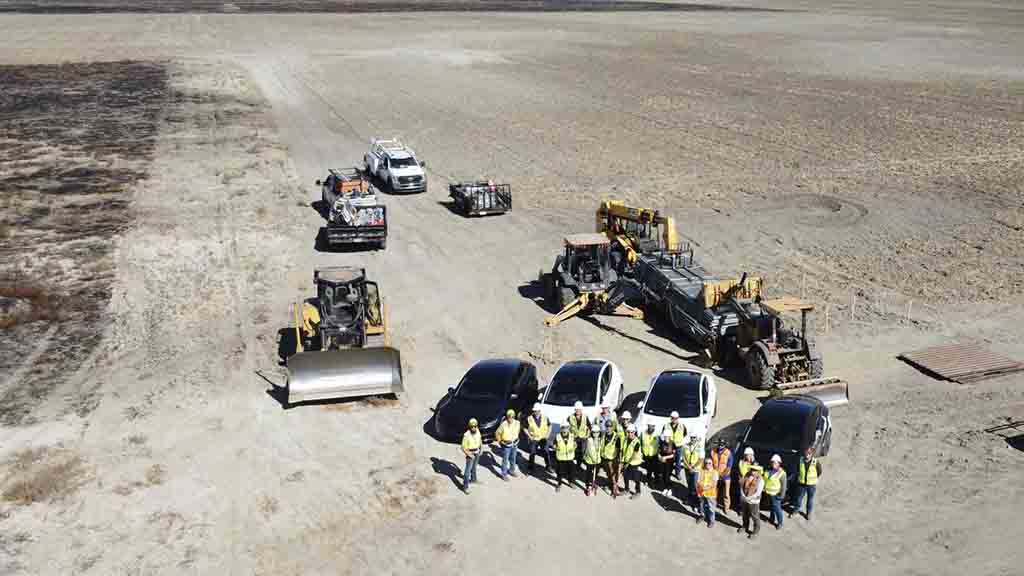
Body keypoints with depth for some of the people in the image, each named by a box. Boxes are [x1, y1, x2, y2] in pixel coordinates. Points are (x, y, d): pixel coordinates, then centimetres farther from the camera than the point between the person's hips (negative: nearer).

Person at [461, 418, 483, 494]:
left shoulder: (477, 431, -11)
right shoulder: (466, 435, -29)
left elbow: (480, 439, 10)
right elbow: (463, 448, -21)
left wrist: (481, 448, 8)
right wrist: (469, 455, -22)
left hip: (477, 452, 6)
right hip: (470, 453, -6)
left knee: (474, 467, 27)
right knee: (468, 470, -1)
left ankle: (473, 479, 48)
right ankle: (465, 486, 5)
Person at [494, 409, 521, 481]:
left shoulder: (517, 423, -11)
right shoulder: (503, 425, -25)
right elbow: (497, 433, -11)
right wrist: (500, 441, -3)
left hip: (514, 444, 5)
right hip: (506, 445, -5)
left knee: (513, 459, 21)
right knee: (505, 460, 4)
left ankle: (512, 470, 42)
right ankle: (504, 474, 18)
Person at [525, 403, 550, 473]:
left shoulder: (545, 417, -5)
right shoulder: (529, 419, -12)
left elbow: (549, 426, 9)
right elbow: (525, 428, -2)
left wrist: (547, 434, 0)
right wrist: (529, 436, -11)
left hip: (543, 438, 1)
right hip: (533, 439, -1)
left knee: (546, 452, -2)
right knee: (532, 454, 7)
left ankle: (548, 467, 15)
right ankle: (531, 468, 23)